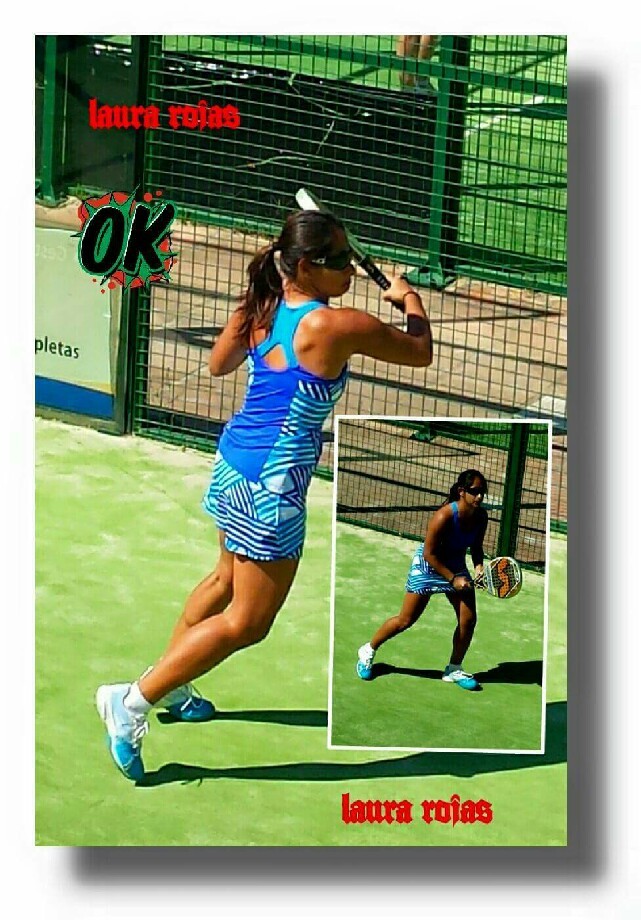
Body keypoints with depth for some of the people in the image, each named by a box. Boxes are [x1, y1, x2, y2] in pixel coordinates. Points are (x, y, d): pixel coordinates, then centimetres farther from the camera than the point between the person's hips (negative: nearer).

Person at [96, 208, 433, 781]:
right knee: (247, 621, 3)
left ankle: (171, 687, 46)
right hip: (273, 486, -9)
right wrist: (409, 298, 14)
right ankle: (133, 701, 4)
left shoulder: (261, 309, -1)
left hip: (231, 464, 9)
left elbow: (218, 364, 18)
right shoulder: (340, 327, -21)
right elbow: (420, 352, -6)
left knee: (228, 578, 31)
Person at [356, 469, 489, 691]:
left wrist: (479, 565, -14)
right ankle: (368, 651, 23)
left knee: (468, 619, -5)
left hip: (456, 565, 6)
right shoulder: (444, 516, -32)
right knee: (406, 620, 0)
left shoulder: (480, 516, -13)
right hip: (428, 565, -6)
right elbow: (429, 554, -24)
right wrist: (453, 579, -24)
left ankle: (454, 670, 14)